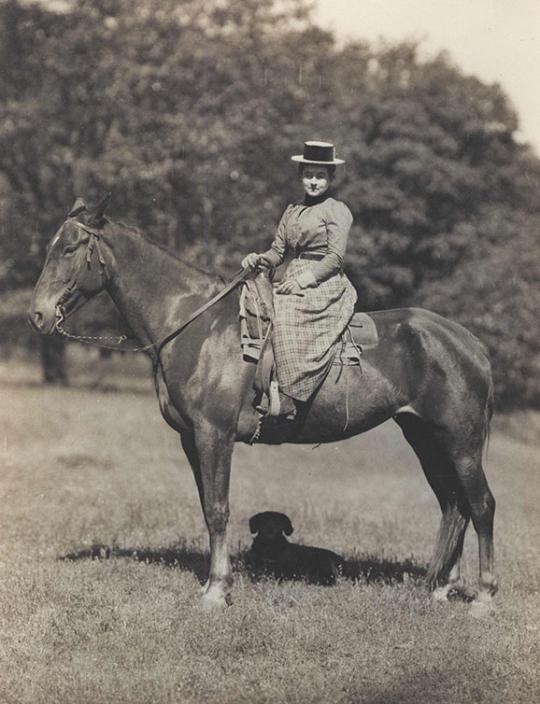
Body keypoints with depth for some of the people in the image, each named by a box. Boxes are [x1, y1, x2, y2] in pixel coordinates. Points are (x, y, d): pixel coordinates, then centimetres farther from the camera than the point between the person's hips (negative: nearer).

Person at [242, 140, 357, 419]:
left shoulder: (337, 210, 0)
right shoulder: (292, 210, 20)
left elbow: (335, 257, -9)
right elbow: (278, 252, 19)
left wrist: (305, 279, -19)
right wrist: (259, 258, -3)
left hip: (324, 284, -8)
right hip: (294, 282, 8)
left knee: (287, 317, -32)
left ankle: (287, 401, -37)